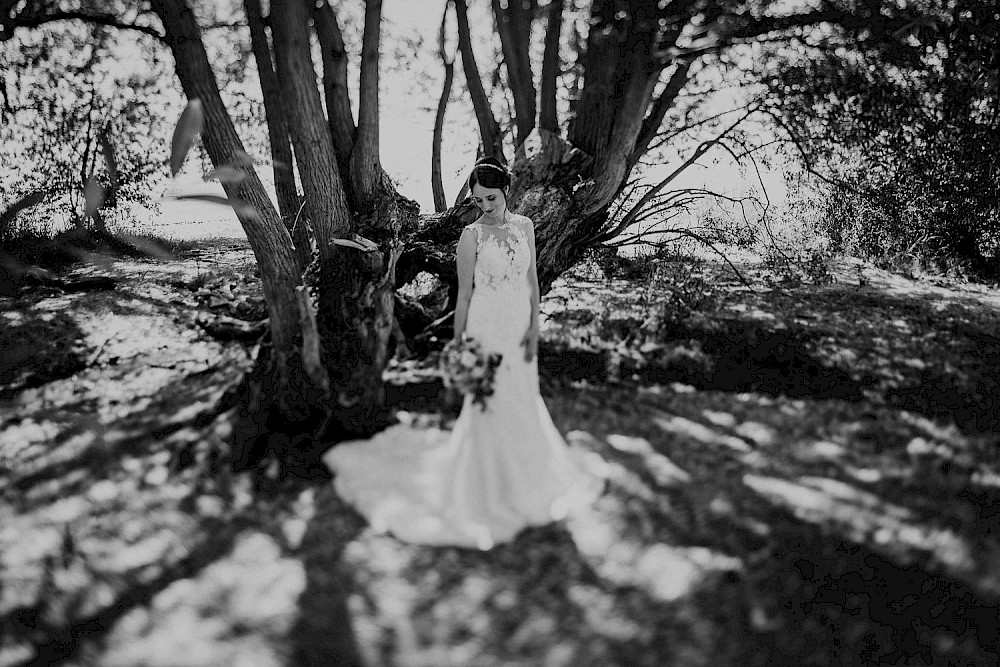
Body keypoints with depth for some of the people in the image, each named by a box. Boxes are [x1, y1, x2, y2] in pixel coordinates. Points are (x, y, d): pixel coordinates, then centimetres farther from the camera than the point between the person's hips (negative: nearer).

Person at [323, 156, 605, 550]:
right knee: (489, 407, 3)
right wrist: (459, 346, -5)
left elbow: (532, 278, 6)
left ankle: (526, 478, 37)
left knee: (524, 402, 16)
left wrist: (535, 326, -1)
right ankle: (486, 489, 20)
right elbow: (464, 294, -6)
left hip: (520, 327, 5)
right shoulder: (472, 236, -10)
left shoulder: (524, 226, 2)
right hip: (487, 328, -5)